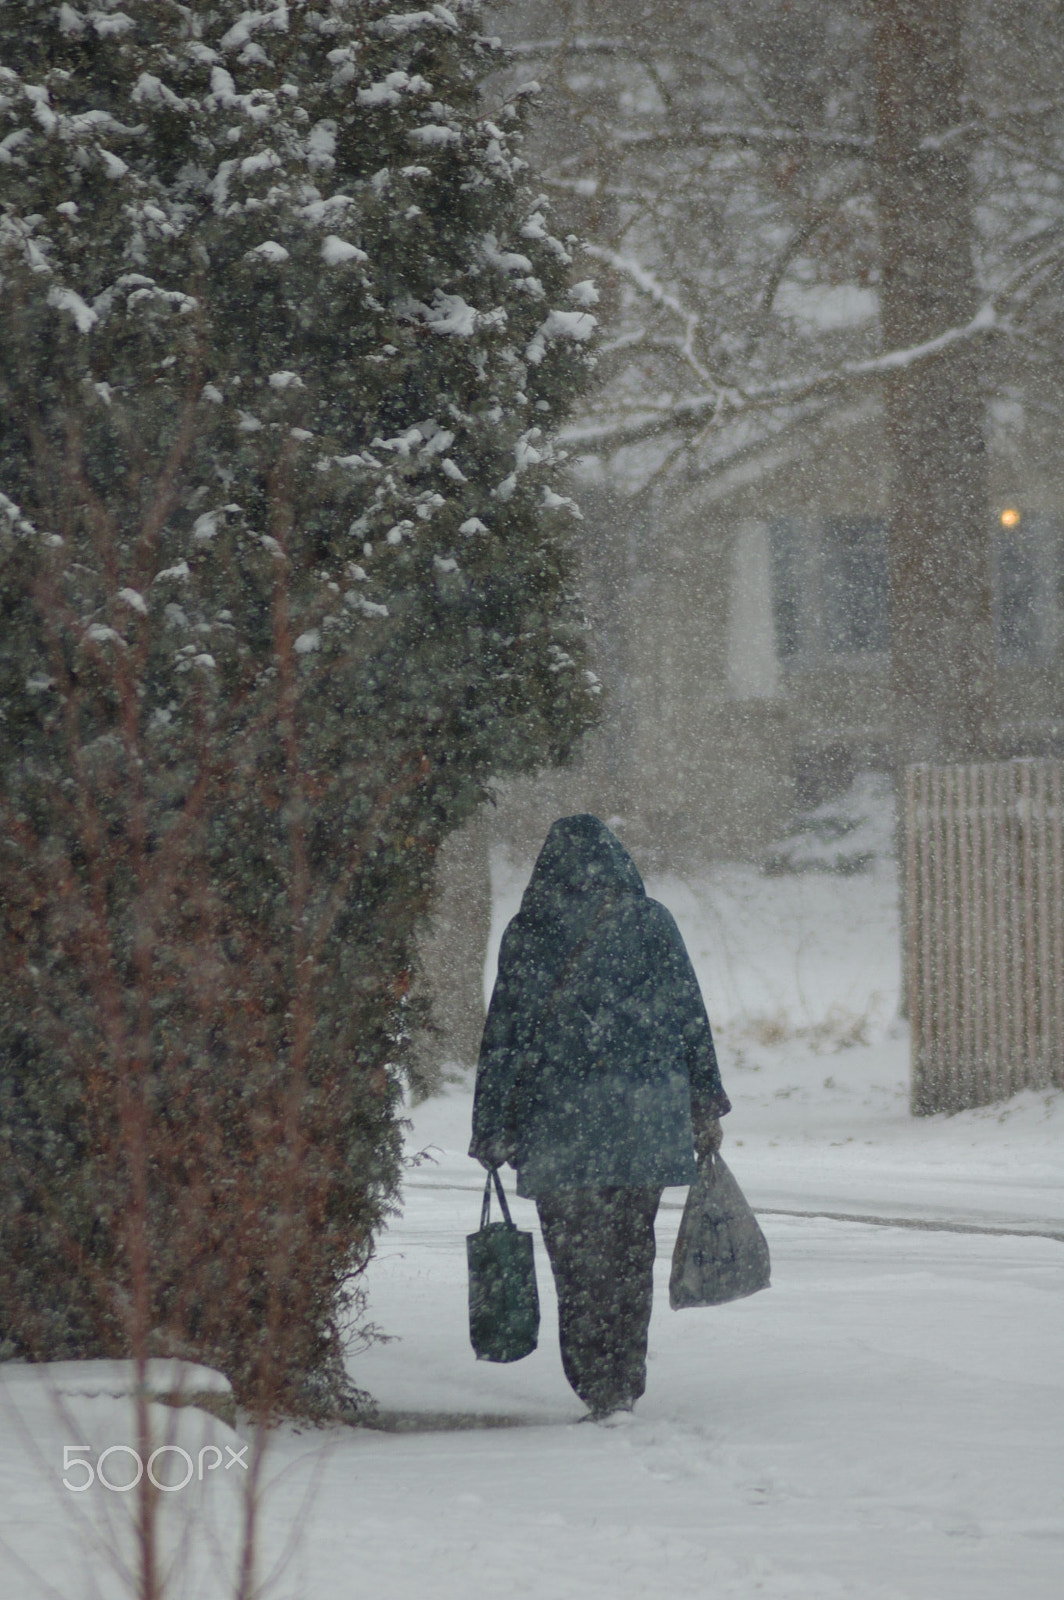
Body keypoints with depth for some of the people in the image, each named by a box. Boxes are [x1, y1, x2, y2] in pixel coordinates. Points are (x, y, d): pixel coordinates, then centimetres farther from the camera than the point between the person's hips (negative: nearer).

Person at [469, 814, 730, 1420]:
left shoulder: (530, 932, -2)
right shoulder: (652, 922, 4)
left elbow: (506, 1034, -2)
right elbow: (691, 1016, 6)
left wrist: (493, 1129, 3)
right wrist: (706, 1108, 12)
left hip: (560, 1121, -2)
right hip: (649, 1115, 2)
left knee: (575, 1255, 5)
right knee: (630, 1252, 10)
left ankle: (595, 1385, -1)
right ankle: (624, 1385, 7)